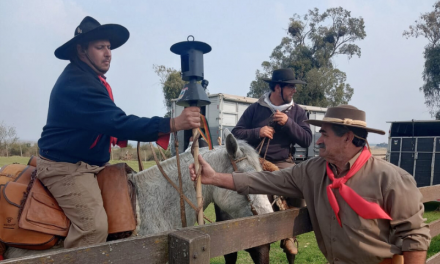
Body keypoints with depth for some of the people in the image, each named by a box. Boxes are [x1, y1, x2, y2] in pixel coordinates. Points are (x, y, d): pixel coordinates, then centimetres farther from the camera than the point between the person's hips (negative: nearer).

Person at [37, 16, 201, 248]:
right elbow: (118, 123, -32)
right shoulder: (76, 84, -22)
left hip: (89, 165, 10)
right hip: (65, 167, -10)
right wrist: (173, 124, -37)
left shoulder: (90, 79, 11)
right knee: (94, 226, -22)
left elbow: (107, 120, 17)